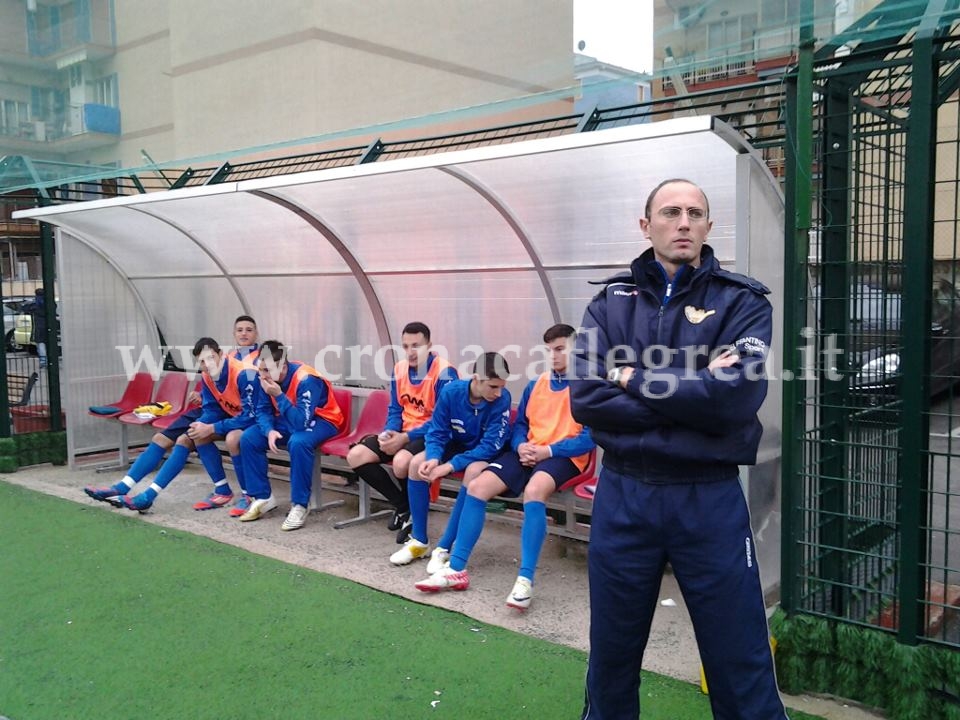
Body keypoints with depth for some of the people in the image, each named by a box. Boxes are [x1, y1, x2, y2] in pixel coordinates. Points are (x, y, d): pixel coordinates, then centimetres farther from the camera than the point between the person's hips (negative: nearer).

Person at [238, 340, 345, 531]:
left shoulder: (306, 379, -31)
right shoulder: (267, 378, -10)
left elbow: (302, 423, -35)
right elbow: (263, 411, -2)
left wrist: (279, 395, -38)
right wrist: (270, 430, -23)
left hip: (320, 420, -7)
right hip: (289, 419, 7)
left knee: (298, 442, -39)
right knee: (248, 438, -11)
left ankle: (300, 505, -24)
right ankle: (263, 497, 1)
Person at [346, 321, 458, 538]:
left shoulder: (445, 372, -16)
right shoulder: (399, 369, 6)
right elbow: (395, 411, 12)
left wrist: (405, 437, -23)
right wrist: (388, 433, -10)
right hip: (404, 434, 8)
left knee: (402, 461, -37)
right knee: (356, 455, -9)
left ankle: (414, 510, -5)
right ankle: (402, 505, 3)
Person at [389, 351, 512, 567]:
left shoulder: (502, 399, -27)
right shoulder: (451, 391, -19)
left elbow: (490, 446, -28)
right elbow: (437, 432, -11)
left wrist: (450, 466, -34)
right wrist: (434, 458, -32)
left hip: (485, 453, -3)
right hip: (457, 444, 4)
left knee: (473, 472, -35)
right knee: (417, 463, -20)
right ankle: (419, 541, -9)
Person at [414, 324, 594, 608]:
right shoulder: (535, 385, 17)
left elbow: (589, 438, -9)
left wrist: (548, 450, -17)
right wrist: (521, 446, -4)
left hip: (562, 457, -6)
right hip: (527, 453, 6)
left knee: (534, 489, -38)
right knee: (476, 487, -15)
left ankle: (525, 579, -38)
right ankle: (455, 568, -11)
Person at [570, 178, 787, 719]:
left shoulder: (743, 302, -2)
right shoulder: (611, 303, 3)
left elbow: (736, 396, -19)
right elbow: (586, 399, -10)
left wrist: (635, 380, -11)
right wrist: (692, 399, -15)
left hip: (710, 500, -2)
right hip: (622, 497, 2)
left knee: (741, 665, 8)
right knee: (612, 656, 17)